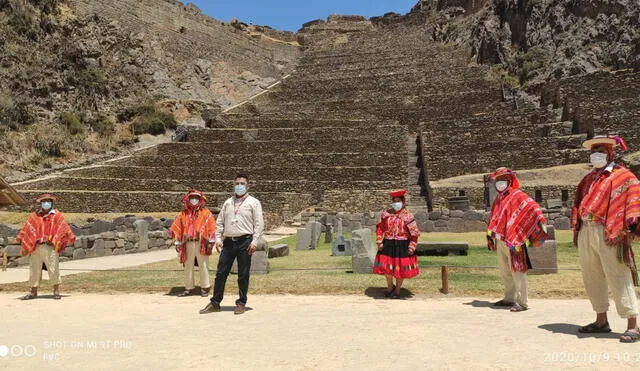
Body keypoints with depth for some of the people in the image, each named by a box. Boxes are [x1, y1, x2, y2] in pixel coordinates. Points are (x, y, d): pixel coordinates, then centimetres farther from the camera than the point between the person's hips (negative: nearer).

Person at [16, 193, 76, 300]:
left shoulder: (57, 216, 7)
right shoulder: (34, 216, 12)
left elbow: (64, 228, 3)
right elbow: (27, 229, 12)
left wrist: (70, 238, -6)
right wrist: (20, 238, 2)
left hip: (51, 247, -3)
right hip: (36, 248, 3)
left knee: (53, 269, -5)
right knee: (34, 270, 10)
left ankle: (56, 291, 5)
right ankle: (33, 292, 22)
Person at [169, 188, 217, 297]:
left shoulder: (206, 213, 2)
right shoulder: (183, 214, 11)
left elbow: (211, 228, -3)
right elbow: (177, 228, 9)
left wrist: (211, 242, -9)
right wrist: (177, 242, 3)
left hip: (201, 243, -3)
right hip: (188, 243, 3)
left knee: (203, 266, 2)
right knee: (188, 267, 9)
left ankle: (205, 288, 12)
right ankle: (189, 288, 19)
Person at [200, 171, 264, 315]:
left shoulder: (253, 202, 1)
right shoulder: (228, 202, 15)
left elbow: (259, 223, -5)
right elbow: (219, 222, 16)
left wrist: (254, 241, -13)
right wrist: (218, 239, 5)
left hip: (245, 242, -4)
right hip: (228, 242, 4)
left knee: (243, 275, 4)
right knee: (221, 273, 6)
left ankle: (241, 303, 15)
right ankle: (215, 303, 16)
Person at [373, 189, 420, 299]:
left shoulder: (407, 216, -4)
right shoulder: (386, 214, 3)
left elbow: (414, 233, -4)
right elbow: (380, 228, 6)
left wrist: (412, 247, -10)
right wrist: (379, 242, -4)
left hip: (402, 246, -2)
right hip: (388, 245, 2)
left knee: (400, 268, 6)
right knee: (386, 266, 4)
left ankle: (397, 290, 25)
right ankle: (390, 286, 30)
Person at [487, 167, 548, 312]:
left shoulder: (518, 196, -7)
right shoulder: (498, 199, 17)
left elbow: (533, 208, -19)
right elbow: (493, 219, 25)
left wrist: (540, 220, -30)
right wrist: (490, 235, 24)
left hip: (513, 241, -8)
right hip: (500, 241, 8)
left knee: (517, 271, -5)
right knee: (504, 272, 16)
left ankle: (522, 302, 1)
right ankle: (509, 298, 28)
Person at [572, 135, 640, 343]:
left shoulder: (623, 176, 0)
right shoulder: (588, 179, 20)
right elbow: (578, 204, 20)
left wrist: (623, 232, -17)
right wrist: (576, 230, 11)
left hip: (608, 235, -7)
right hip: (586, 232, 7)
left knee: (618, 279, -6)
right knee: (591, 278, 11)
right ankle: (601, 321, 23)